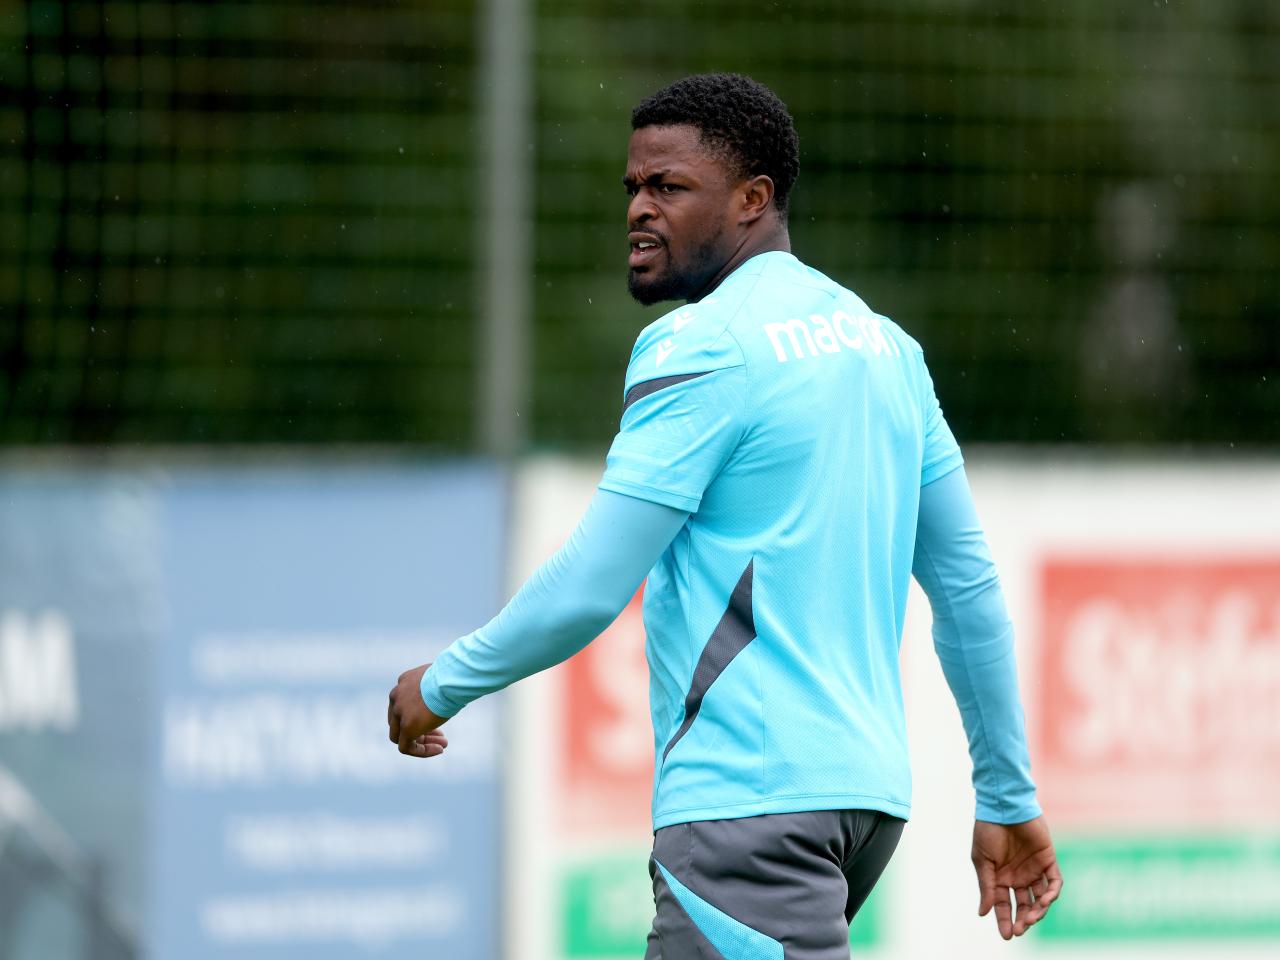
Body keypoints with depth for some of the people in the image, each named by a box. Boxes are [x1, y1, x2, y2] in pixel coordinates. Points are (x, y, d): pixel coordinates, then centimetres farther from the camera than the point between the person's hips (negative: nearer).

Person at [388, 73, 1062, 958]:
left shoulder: (703, 346, -10)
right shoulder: (885, 346, 15)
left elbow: (589, 589, -13)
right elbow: (970, 586, 17)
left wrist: (443, 686, 3)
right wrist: (1010, 797, 22)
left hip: (751, 797, -9)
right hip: (868, 787, 9)